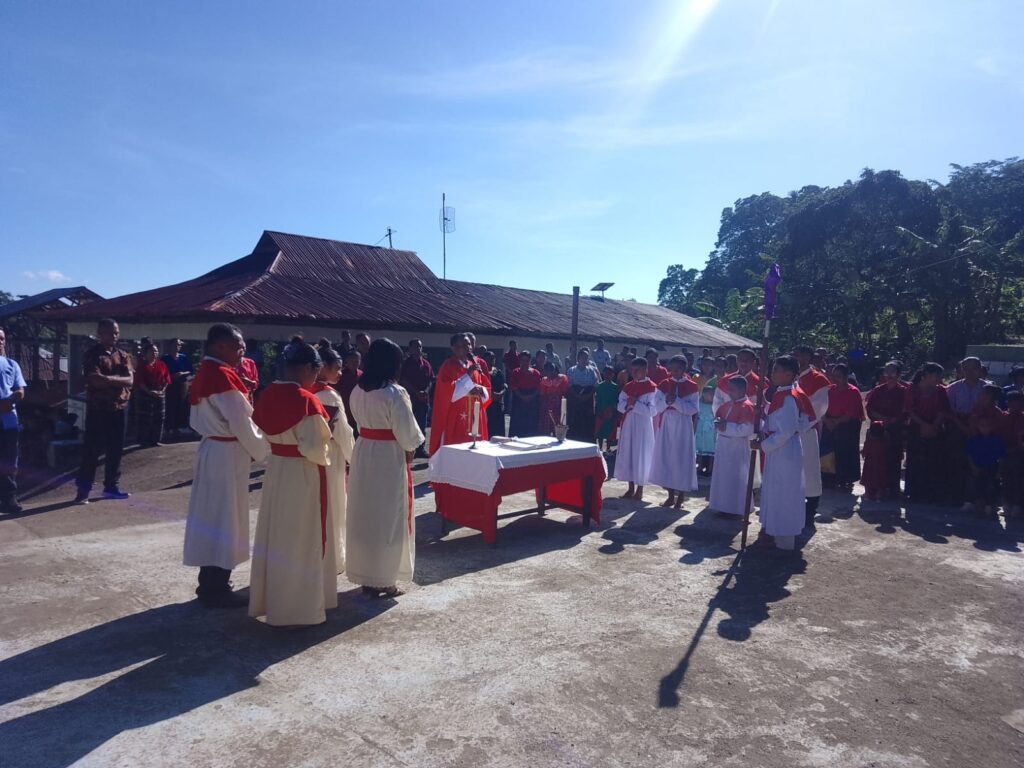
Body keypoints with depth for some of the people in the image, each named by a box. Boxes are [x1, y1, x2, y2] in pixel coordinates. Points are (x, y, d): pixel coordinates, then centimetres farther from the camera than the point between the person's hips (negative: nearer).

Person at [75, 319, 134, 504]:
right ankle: (83, 489, 4)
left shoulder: (123, 356, 10)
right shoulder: (92, 355, -5)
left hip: (118, 408, 5)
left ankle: (111, 486, 18)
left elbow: (130, 380, -3)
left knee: (115, 449, 9)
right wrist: (118, 379, -11)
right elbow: (96, 380, -18)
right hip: (97, 408, -5)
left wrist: (107, 379, -14)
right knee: (92, 449, -3)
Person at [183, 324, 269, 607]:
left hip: (210, 449, 9)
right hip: (228, 455, -9)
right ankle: (217, 590, 9)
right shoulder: (224, 376, -19)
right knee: (224, 517, -1)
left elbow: (197, 418, 16)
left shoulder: (204, 373, 11)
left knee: (211, 514, 15)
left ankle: (209, 583, 25)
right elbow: (241, 423, -18)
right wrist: (260, 451, -6)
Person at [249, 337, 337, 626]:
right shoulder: (305, 399, -21)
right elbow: (313, 448, -21)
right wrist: (325, 452, -2)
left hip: (275, 468, 7)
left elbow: (264, 432, 8)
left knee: (275, 536, 18)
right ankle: (299, 609, 16)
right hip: (302, 474, -7)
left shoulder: (268, 394, 1)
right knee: (301, 541, 5)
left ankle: (269, 599, 33)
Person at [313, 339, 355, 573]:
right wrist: (353, 458, -2)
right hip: (329, 456, -7)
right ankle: (332, 559, 16)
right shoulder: (330, 396, -17)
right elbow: (343, 432, -14)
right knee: (331, 508, 5)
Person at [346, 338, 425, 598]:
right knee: (388, 518, 5)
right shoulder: (394, 393, -18)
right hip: (389, 457, -7)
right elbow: (406, 432, -14)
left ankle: (366, 577, 26)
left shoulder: (357, 391, 4)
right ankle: (384, 580, 15)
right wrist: (410, 450, 2)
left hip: (363, 454, 7)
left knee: (364, 516, 14)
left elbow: (361, 420, 9)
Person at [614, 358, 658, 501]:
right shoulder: (628, 387, 10)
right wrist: (628, 403, -14)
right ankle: (631, 489, 19)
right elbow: (620, 406, 6)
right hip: (628, 424, 6)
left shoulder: (652, 388, -8)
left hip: (643, 426, -6)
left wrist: (635, 404, -19)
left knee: (640, 456, 0)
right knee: (627, 455, 9)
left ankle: (639, 490, 10)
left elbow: (652, 411, -15)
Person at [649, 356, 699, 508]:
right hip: (666, 425, 3)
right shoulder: (663, 385, 5)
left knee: (682, 458, 1)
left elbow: (693, 409, -11)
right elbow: (657, 407, 0)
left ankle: (680, 497, 12)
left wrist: (676, 401, -21)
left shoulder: (691, 387, -2)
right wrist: (666, 401, -19)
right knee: (665, 458, 5)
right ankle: (671, 496, 17)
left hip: (683, 426, -3)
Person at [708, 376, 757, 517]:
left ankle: (737, 509, 9)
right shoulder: (727, 405, 11)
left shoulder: (747, 407, -15)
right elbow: (716, 420, 18)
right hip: (723, 445, 9)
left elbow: (747, 429, -23)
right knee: (723, 476, 14)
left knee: (736, 478, 0)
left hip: (737, 447, -9)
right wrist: (718, 424, -5)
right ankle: (724, 506, 25)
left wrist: (727, 427, -21)